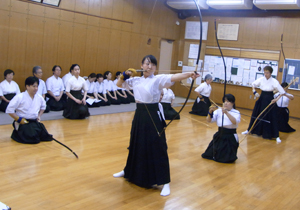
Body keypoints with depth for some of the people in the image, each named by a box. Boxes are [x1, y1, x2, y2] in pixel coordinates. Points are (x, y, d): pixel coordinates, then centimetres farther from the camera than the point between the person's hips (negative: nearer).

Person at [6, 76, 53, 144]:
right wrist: (19, 119, -15)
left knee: (45, 136, -10)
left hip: (35, 122, 6)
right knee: (33, 139, -24)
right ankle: (17, 133, 7)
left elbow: (43, 106, 24)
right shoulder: (19, 97, -16)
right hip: (23, 122, -5)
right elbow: (9, 110, -15)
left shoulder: (39, 97, 2)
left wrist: (39, 116, 9)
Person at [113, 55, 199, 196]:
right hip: (139, 115, 5)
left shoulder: (158, 79, -9)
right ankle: (129, 171, 41)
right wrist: (125, 75, 1)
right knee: (136, 145, 20)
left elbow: (173, 77, -26)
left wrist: (189, 74, -44)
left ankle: (165, 182, 7)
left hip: (153, 116, -5)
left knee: (158, 147, -3)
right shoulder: (136, 80, 8)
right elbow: (119, 84, 21)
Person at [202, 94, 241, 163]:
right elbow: (209, 120, -5)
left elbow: (235, 122, -27)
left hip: (231, 137, -4)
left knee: (227, 159, -2)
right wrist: (210, 112, -23)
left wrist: (226, 112, -37)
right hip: (219, 136, 4)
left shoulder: (236, 113, -7)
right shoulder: (219, 111, 1)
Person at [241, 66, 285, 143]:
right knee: (256, 115, 13)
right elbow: (253, 84, 14)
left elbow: (282, 92, -13)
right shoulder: (261, 79, -4)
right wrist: (254, 92, -1)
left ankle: (276, 136, 7)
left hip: (270, 100, -4)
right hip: (261, 99, 4)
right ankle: (249, 130, 30)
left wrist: (276, 99, -21)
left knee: (272, 117, -3)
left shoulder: (274, 81, -14)